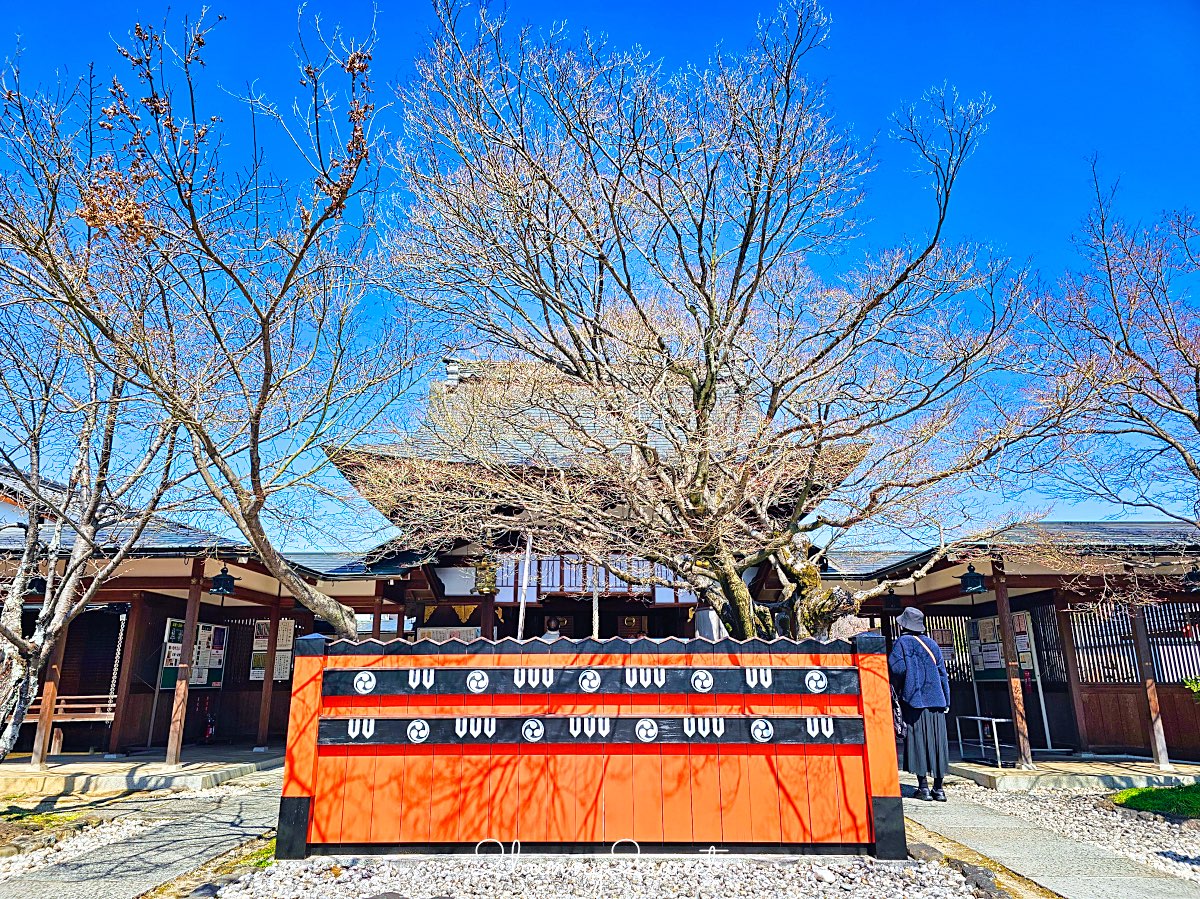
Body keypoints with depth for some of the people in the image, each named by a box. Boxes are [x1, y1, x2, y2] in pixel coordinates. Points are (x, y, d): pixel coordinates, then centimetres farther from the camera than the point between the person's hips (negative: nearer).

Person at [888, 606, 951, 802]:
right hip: (936, 700, 5)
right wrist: (946, 701, 14)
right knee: (937, 742, 7)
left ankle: (923, 787, -1)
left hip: (913, 699, -5)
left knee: (918, 740, -1)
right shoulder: (931, 644, 13)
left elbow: (897, 668, -17)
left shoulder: (902, 642, -4)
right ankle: (939, 788, 10)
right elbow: (943, 674, 12)